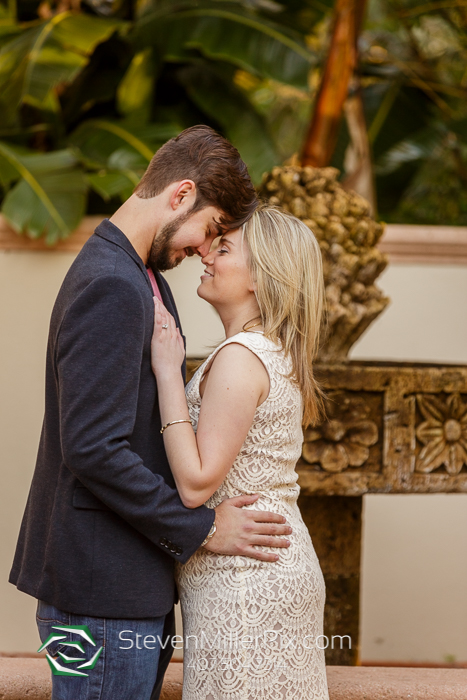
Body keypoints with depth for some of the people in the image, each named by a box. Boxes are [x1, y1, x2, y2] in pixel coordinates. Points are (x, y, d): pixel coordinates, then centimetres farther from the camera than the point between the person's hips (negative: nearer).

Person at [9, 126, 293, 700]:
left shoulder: (143, 279, 14)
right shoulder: (111, 288, -19)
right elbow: (92, 449, -25)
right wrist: (199, 529, -17)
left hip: (133, 580, 10)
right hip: (103, 591, -10)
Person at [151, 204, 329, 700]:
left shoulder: (240, 357, -17)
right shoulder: (278, 353, 12)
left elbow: (196, 483, -20)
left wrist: (167, 371, -17)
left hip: (242, 583, -10)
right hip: (286, 569, 10)